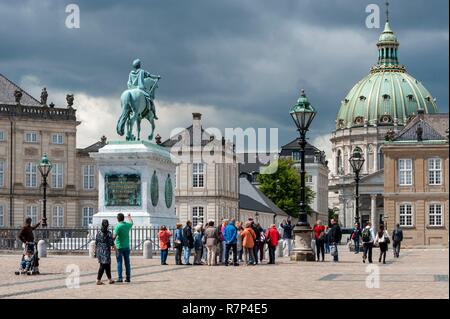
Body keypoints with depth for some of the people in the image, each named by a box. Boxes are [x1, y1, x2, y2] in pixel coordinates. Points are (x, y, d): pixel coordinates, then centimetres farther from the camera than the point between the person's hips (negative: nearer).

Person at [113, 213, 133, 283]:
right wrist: (129, 217, 49)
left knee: (119, 263, -1)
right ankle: (128, 278, 10)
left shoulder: (118, 226, -13)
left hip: (119, 246, -5)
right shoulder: (127, 225, 4)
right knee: (127, 262, 8)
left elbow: (114, 237, -22)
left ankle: (120, 278, -5)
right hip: (126, 246, 5)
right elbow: (131, 223, 30)